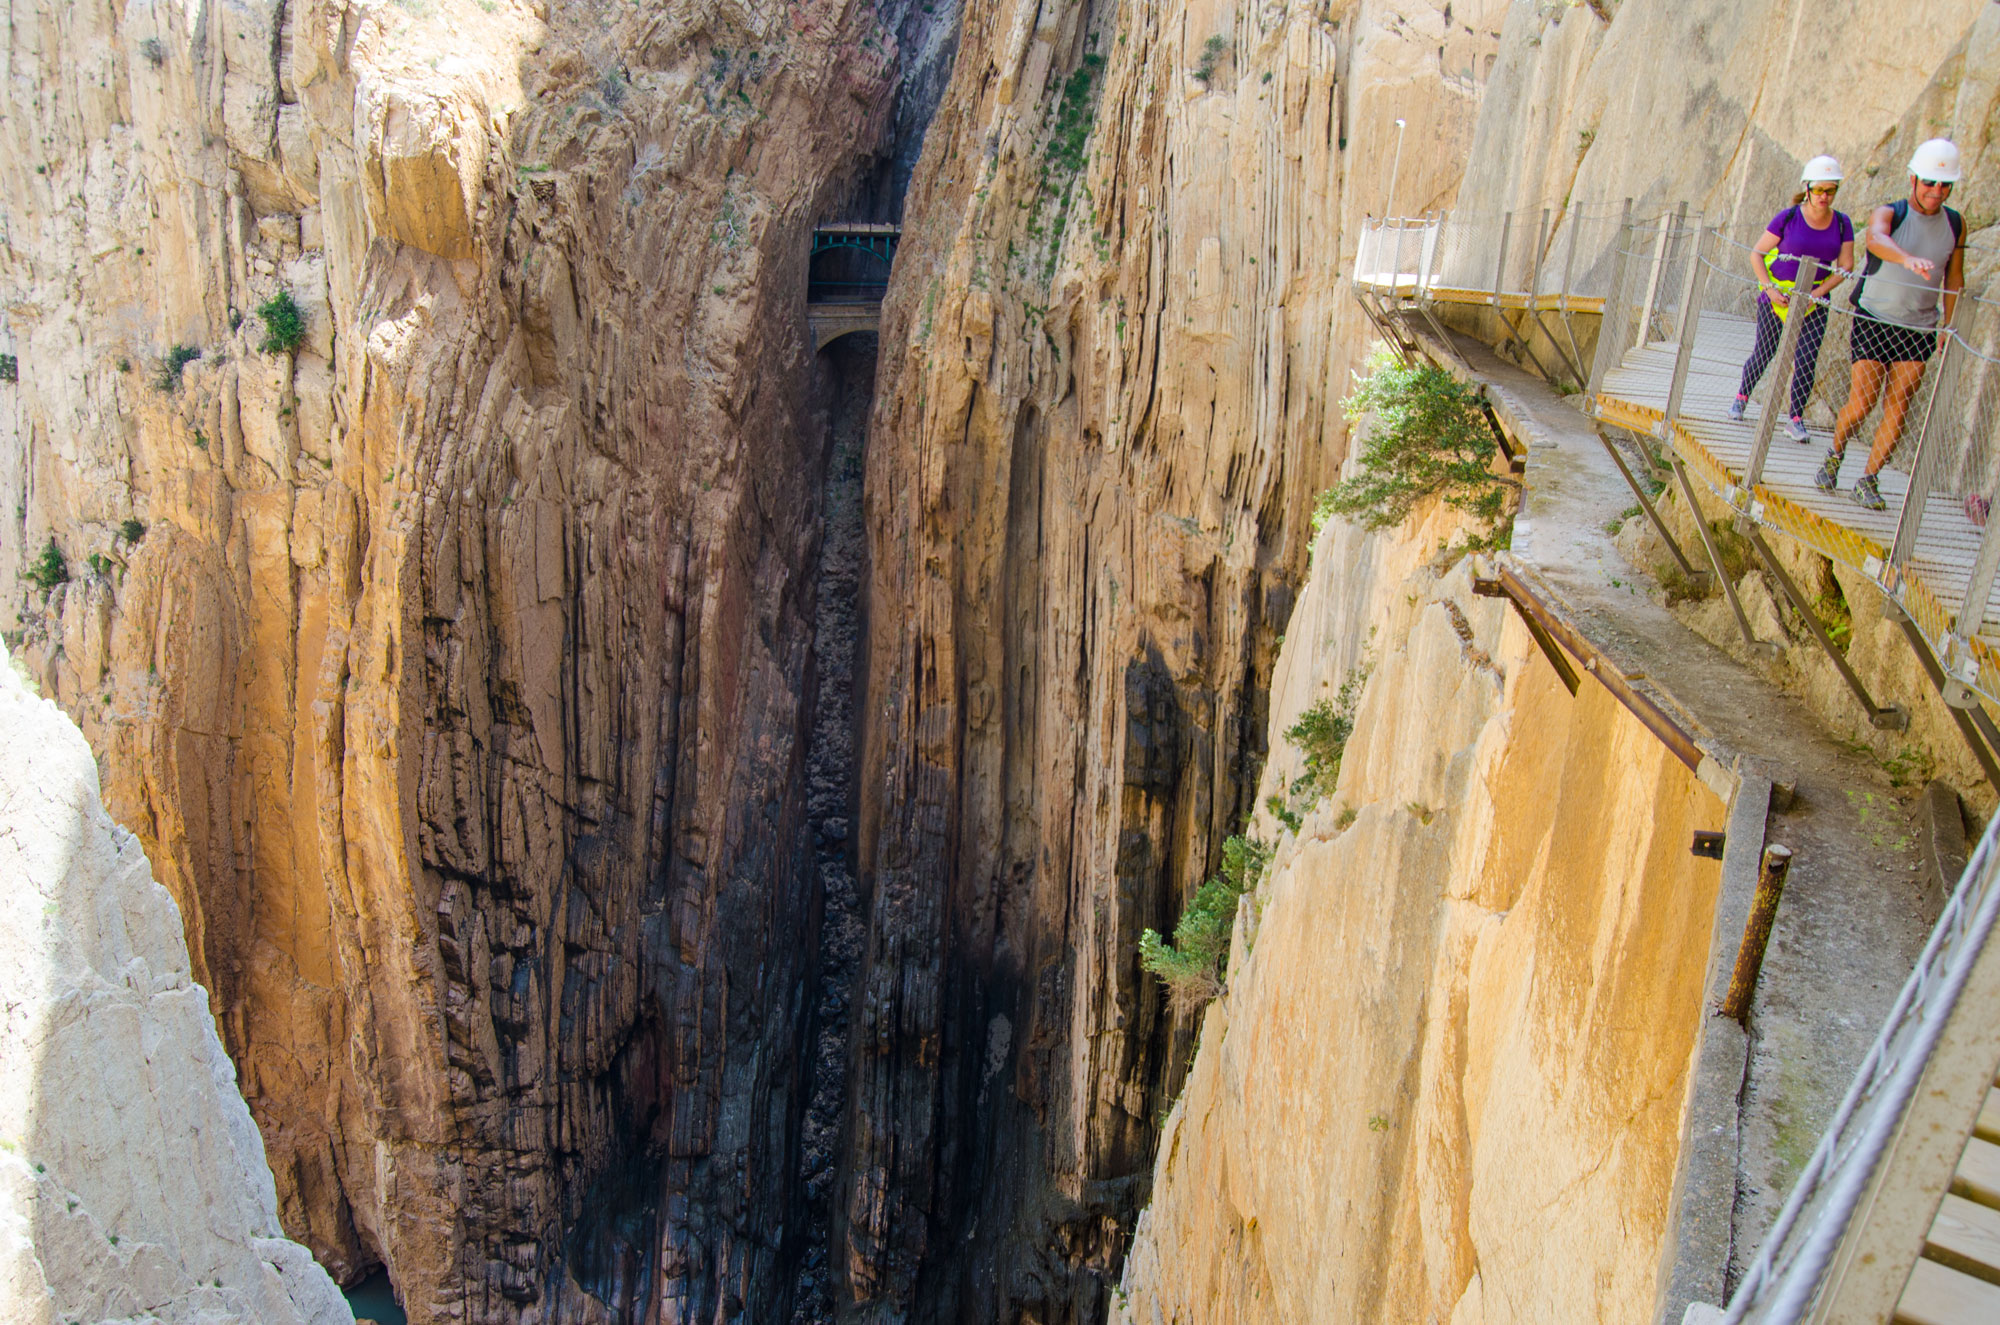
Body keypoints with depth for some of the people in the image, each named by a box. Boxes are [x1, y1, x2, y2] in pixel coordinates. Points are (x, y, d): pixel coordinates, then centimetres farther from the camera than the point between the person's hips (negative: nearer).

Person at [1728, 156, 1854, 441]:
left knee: (1807, 360, -7)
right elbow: (1756, 254, -3)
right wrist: (1770, 288, -12)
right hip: (1777, 297, -2)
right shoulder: (1787, 218, -8)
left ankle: (1795, 419, 1)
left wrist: (1815, 294, -11)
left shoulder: (1842, 224, -1)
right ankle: (1741, 397, 33)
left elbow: (1845, 266, 2)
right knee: (1763, 354, 8)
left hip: (1814, 302, 2)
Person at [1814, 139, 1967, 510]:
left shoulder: (1955, 224, 6)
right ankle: (1835, 455, 20)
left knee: (1898, 409, -4)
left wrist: (1949, 327, 12)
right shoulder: (1889, 213, -9)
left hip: (1920, 330, 3)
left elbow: (1954, 278, 15)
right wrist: (1908, 258, -54)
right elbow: (1876, 238, -34)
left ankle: (1868, 479, 6)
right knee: (1862, 402, -8)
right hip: (1874, 321, -3)